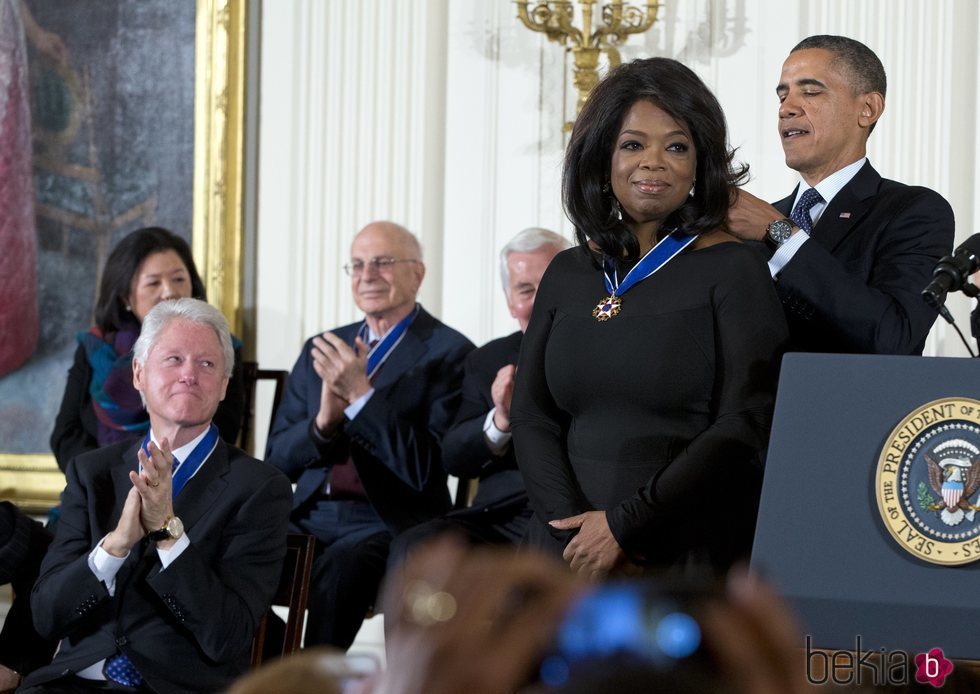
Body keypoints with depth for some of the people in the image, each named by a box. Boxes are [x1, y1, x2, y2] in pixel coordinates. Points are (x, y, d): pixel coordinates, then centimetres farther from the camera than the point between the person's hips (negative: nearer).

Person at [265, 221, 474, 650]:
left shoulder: (448, 353, -1)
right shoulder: (321, 349, 18)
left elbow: (426, 469, -11)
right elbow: (276, 459, 13)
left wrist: (361, 395, -17)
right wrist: (323, 422, -8)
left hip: (389, 522, -5)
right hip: (311, 517, 5)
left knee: (341, 564, -36)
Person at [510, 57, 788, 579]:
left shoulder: (731, 270, -3)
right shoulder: (567, 274, 11)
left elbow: (744, 424, -10)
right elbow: (531, 415, 7)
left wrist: (624, 524, -14)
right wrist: (573, 524, -10)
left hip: (687, 555, -4)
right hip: (568, 550, 4)